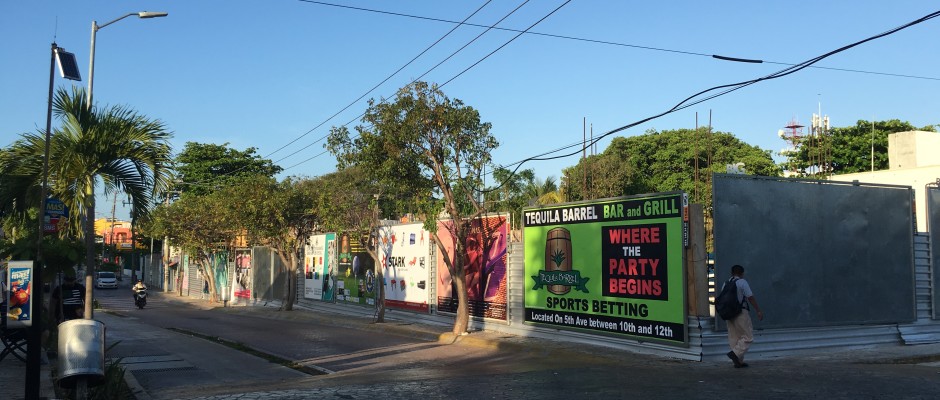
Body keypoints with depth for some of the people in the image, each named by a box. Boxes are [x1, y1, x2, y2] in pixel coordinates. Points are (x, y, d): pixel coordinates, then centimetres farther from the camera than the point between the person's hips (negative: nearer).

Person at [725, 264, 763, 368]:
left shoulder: (726, 283, 11)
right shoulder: (742, 282, -7)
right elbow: (751, 297, -10)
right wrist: (758, 311, -6)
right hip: (741, 313, -7)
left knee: (734, 338, 10)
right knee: (748, 336, -1)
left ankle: (739, 361, 11)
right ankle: (735, 353, -17)